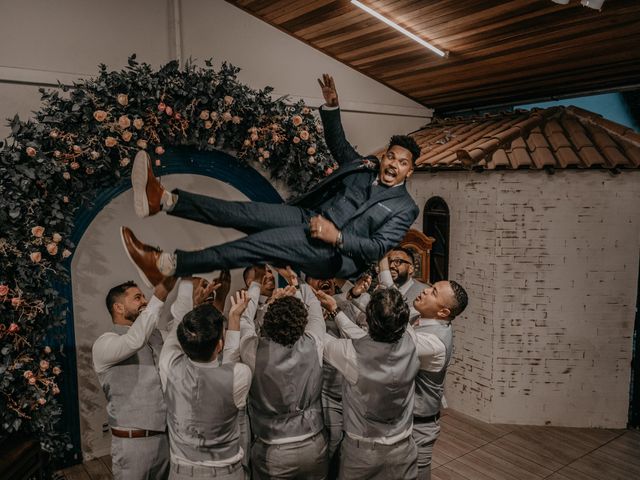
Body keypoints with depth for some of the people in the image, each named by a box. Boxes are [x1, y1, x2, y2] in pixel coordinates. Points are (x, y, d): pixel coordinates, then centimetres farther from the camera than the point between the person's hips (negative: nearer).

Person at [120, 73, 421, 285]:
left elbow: (378, 248, -10)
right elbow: (338, 144, 24)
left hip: (337, 255, -6)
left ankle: (169, 265, -36)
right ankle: (165, 200, -31)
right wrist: (331, 106, 6)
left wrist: (337, 237, -25)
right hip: (310, 218, 6)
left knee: (263, 242, -29)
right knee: (247, 213, -19)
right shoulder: (365, 167, 19)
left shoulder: (405, 208, 2)